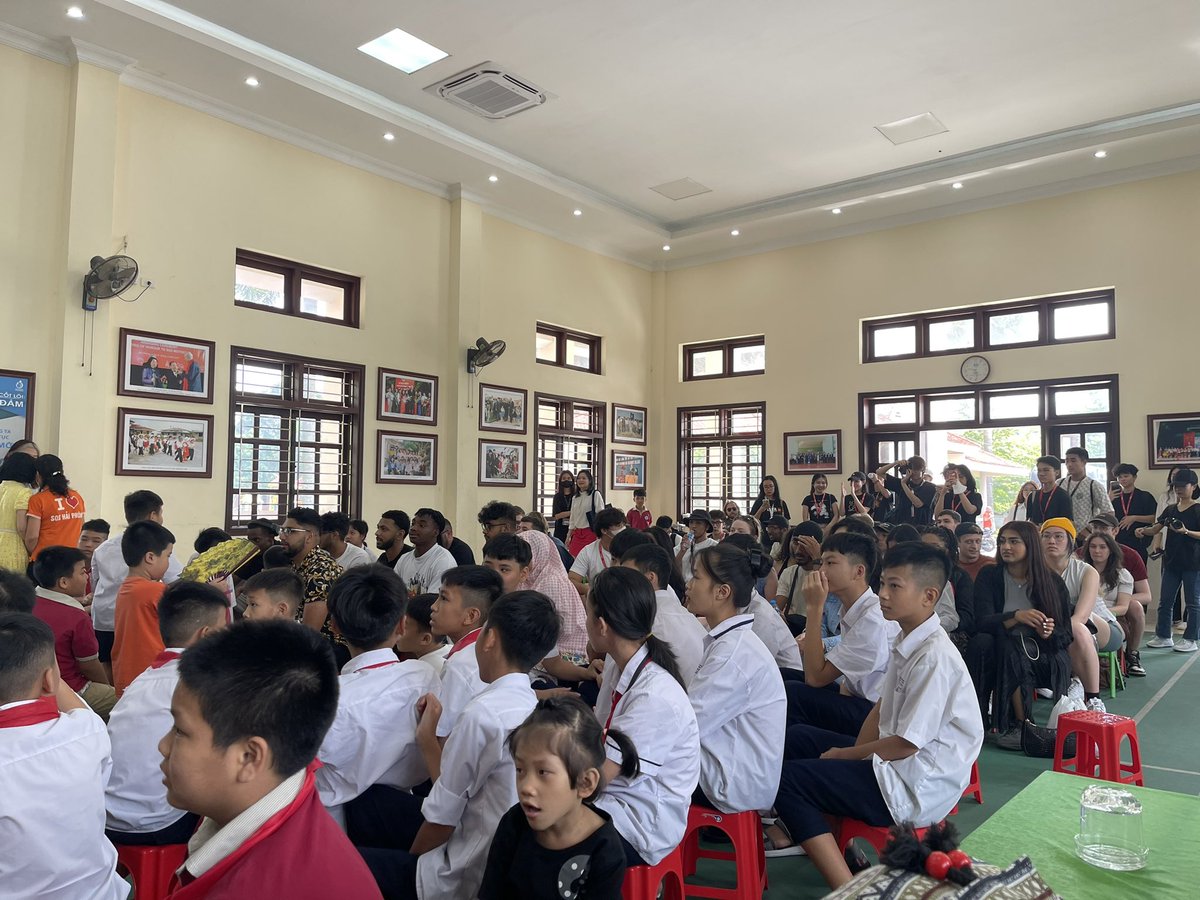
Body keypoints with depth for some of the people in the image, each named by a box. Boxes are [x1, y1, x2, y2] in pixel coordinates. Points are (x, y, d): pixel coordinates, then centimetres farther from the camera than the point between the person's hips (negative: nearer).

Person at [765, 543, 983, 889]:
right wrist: (855, 755, 0)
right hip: (894, 760, 10)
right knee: (797, 737, 13)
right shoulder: (907, 642, 4)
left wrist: (844, 755, -9)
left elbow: (906, 743, -22)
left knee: (788, 778, -11)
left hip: (916, 787, -10)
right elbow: (883, 708, 13)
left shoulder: (935, 656, -23)